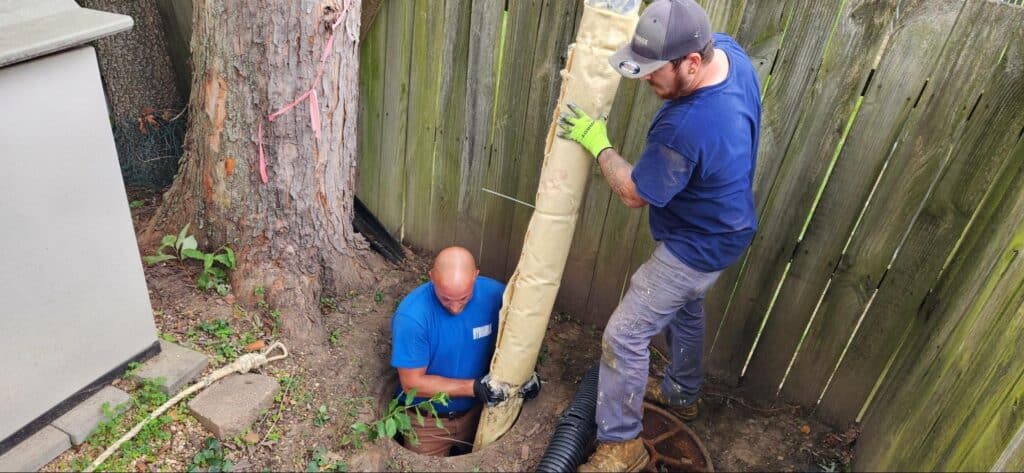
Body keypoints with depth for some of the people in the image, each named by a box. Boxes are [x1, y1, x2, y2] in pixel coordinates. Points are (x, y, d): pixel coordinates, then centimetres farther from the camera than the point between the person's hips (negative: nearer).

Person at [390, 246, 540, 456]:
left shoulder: (495, 294, -21)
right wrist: (474, 387, -30)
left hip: (476, 411, 4)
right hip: (427, 420, -3)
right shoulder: (411, 316, -31)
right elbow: (412, 383, -23)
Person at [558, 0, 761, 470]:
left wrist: (598, 145, -11)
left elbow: (634, 193, -24)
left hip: (697, 246, -10)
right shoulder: (727, 49, -14)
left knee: (624, 336, -1)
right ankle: (682, 393, 54)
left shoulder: (685, 128, -41)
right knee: (685, 309, 29)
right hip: (721, 226, 10)